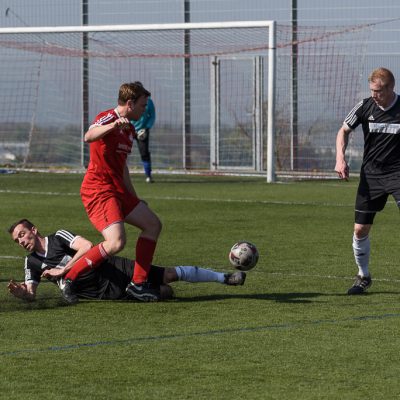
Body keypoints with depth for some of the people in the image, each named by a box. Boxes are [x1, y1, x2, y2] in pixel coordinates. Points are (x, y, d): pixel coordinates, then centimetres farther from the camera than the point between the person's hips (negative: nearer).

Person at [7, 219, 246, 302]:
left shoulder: (59, 237, -5)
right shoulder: (32, 263, 7)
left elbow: (88, 247, -17)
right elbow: (31, 295, 3)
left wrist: (63, 270, -19)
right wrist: (20, 292, -21)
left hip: (113, 269, -3)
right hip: (104, 293, 3)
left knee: (170, 274, -6)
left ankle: (224, 277, 6)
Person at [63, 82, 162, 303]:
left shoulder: (129, 128, 18)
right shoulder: (108, 117, -11)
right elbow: (88, 137, -34)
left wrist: (134, 199, 31)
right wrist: (113, 125, -50)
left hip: (117, 190, 10)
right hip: (98, 190, -10)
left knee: (153, 224, 12)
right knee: (116, 242, -24)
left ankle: (137, 283, 14)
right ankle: (69, 277, -12)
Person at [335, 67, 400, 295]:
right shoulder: (365, 107, -4)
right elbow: (344, 131, 12)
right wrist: (340, 158, -2)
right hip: (371, 174, 3)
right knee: (360, 229, 3)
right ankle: (364, 277, 24)